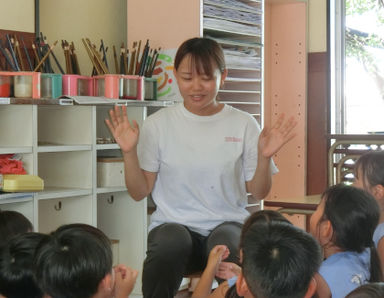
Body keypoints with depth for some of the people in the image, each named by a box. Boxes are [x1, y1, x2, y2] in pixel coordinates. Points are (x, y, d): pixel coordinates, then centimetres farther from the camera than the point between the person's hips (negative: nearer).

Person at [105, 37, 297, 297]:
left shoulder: (244, 124, 4)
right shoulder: (158, 124, 3)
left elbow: (258, 192, 6)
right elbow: (139, 192, 2)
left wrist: (264, 157, -12)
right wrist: (129, 152, -13)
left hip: (227, 223, 0)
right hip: (174, 223, 0)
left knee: (227, 247, -35)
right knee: (172, 243, -35)